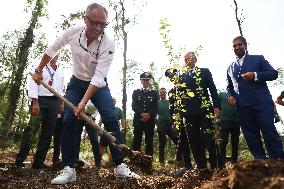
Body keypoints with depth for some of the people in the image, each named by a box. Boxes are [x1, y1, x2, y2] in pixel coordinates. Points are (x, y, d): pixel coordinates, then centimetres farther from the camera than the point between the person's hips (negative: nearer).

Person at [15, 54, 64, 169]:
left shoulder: (60, 73, 22)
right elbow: (34, 84, -4)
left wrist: (62, 103, 6)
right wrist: (35, 102, -16)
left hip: (54, 102, 4)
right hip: (41, 99, -4)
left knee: (47, 133, 1)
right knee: (31, 128, -13)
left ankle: (38, 161, 5)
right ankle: (20, 159, -7)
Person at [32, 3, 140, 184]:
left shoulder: (108, 45, -24)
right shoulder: (73, 32, -15)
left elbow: (98, 77, -30)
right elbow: (52, 50, 3)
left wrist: (84, 101, -37)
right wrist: (39, 70, 10)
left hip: (98, 85, -2)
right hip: (77, 83, 2)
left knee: (111, 118, -17)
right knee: (69, 120, -12)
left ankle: (120, 165, -10)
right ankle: (69, 169, -3)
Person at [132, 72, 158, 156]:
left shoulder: (154, 93, 15)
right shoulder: (136, 92, 14)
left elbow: (156, 107, 4)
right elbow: (134, 106, 2)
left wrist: (149, 114, -14)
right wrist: (142, 114, -14)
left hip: (150, 120, 0)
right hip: (138, 120, 0)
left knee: (149, 141, -1)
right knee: (137, 141, -3)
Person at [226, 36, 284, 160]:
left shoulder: (258, 59, 13)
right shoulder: (230, 68, 22)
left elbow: (273, 73, 3)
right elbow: (229, 86, 22)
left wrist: (255, 75, -14)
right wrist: (230, 96, 0)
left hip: (262, 102, -3)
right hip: (243, 106, 3)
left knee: (270, 133, -9)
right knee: (251, 137, 3)